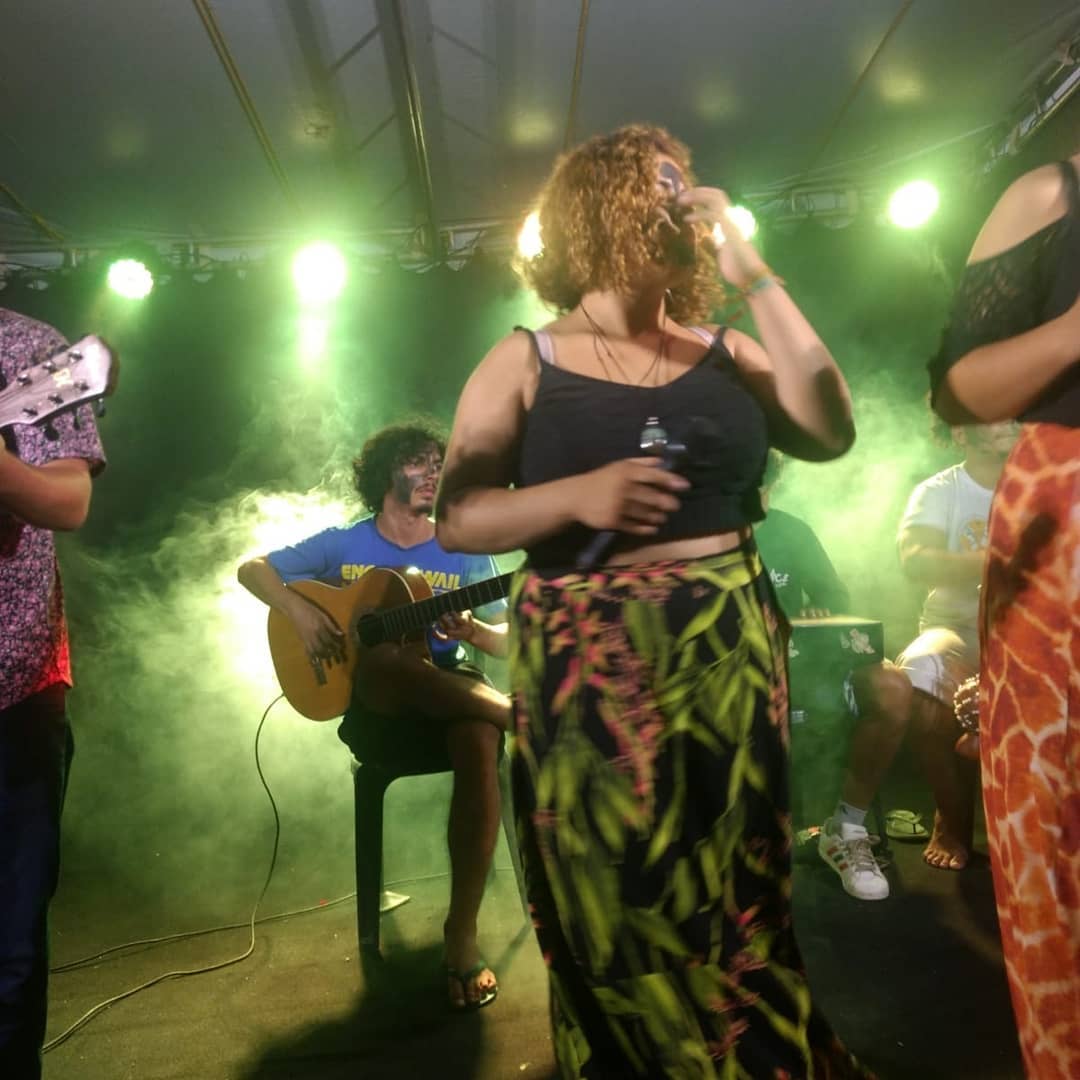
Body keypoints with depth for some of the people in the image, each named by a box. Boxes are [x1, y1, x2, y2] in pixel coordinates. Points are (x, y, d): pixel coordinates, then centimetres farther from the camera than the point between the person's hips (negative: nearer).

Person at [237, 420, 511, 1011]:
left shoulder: (464, 550, 7)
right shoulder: (343, 544, 6)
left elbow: (504, 640, 7)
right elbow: (251, 569, 8)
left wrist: (472, 630, -17)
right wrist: (300, 610, -10)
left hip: (451, 690, 1)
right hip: (372, 698, -1)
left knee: (480, 744, -35)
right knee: (384, 656, -38)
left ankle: (461, 931, -27)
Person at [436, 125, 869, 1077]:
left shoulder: (722, 353, 10)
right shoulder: (525, 364, 2)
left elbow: (831, 433, -6)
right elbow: (457, 518, -4)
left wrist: (755, 276, -7)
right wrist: (576, 497, -22)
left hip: (730, 660, 3)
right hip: (589, 674, -2)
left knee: (733, 911, 13)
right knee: (618, 924, 9)